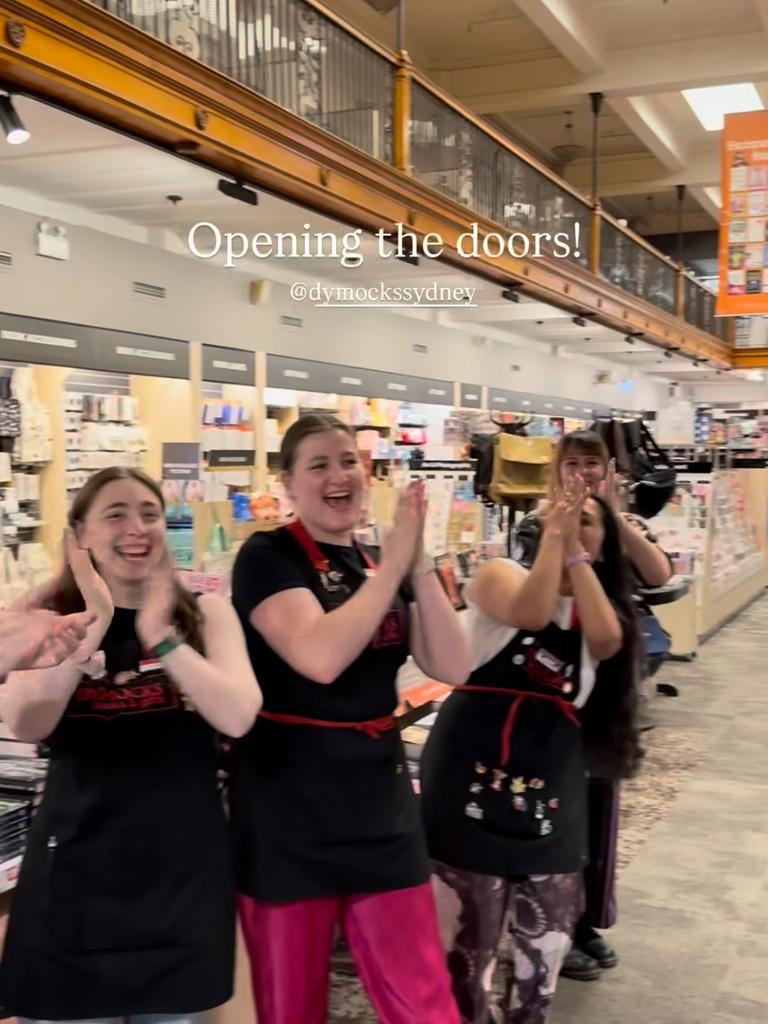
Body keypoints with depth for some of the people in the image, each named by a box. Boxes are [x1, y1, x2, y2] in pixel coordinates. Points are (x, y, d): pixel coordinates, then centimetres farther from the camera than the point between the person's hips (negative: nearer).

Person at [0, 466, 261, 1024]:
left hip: (182, 865, 1)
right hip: (76, 866, 0)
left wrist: (161, 638, -23)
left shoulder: (206, 613, 0)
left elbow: (238, 717, -14)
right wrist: (93, 628, -23)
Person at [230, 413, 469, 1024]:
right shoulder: (268, 557, -9)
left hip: (380, 794, 5)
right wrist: (396, 562, -20)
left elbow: (453, 668, -3)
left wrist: (418, 564, -12)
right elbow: (320, 656, -27)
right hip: (291, 803, -5)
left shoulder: (379, 567, 9)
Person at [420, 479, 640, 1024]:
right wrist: (550, 533, -15)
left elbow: (606, 640, -13)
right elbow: (531, 614, -22)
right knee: (468, 928, 5)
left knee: (550, 928, 15)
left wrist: (572, 549, -12)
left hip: (550, 783, 4)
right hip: (473, 771, -4)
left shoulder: (599, 610, 12)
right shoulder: (501, 574, 1)